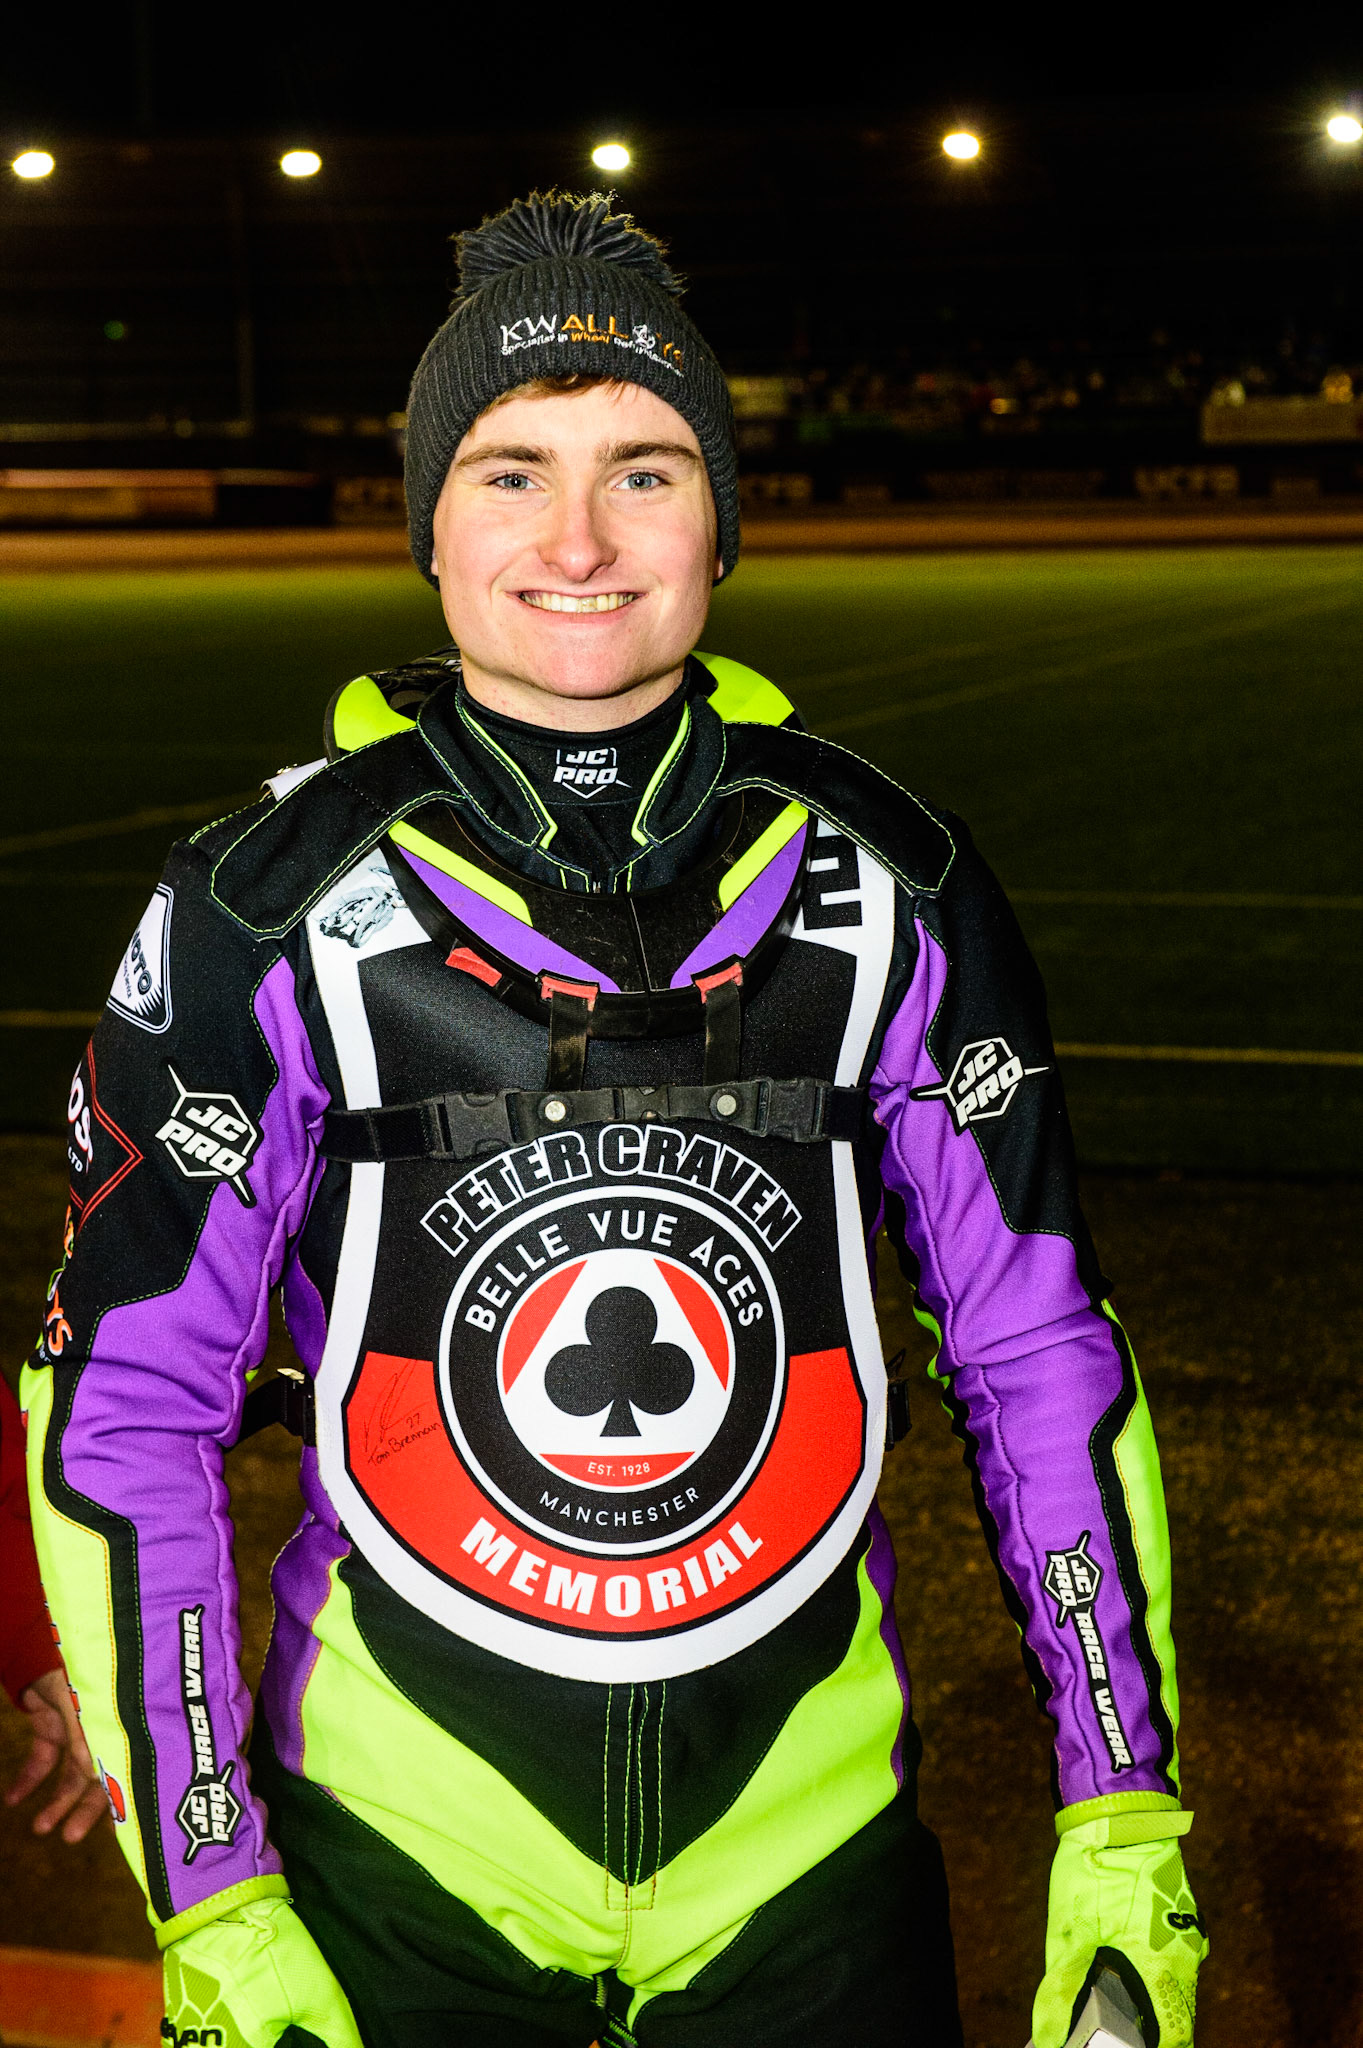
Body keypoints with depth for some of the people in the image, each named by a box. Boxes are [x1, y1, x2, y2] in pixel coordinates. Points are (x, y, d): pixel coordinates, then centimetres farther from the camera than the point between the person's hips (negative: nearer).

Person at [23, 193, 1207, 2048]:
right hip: (398, 1860, -1)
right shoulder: (264, 915, -10)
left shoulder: (888, 890, -5)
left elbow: (1040, 1352, 2)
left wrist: (1126, 1823, 0)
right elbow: (122, 1407, -5)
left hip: (813, 1843, 2)